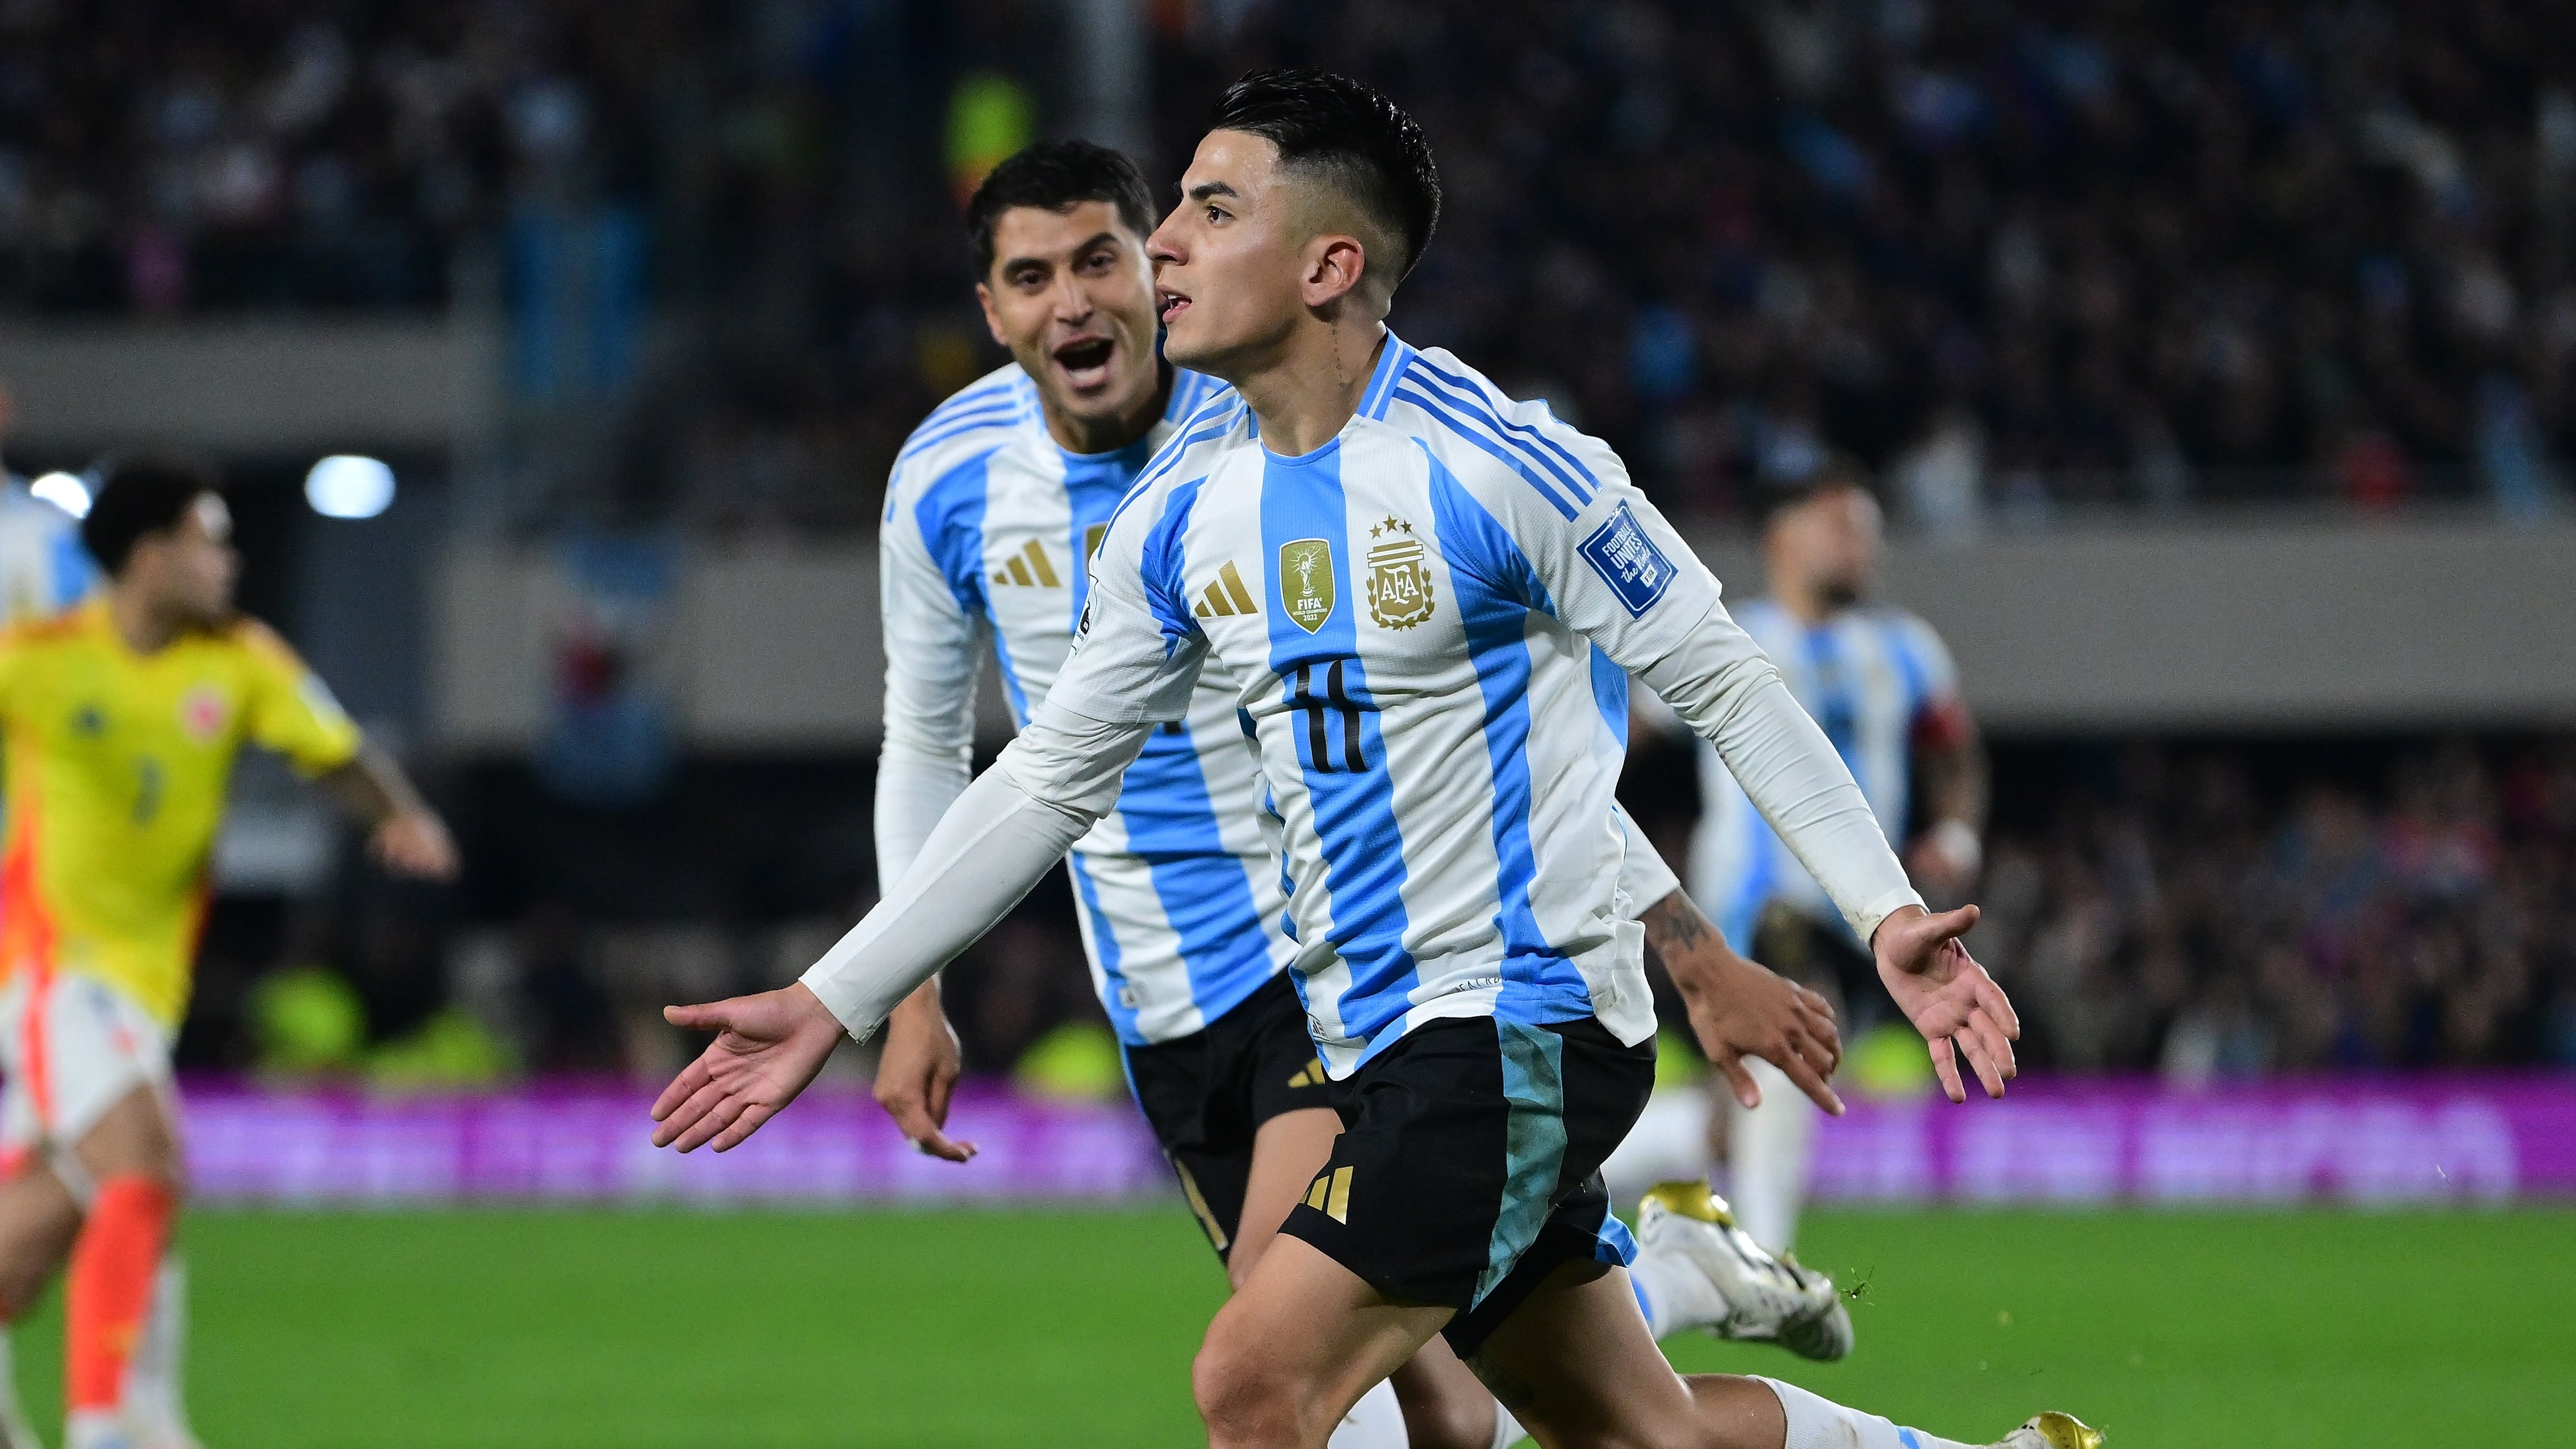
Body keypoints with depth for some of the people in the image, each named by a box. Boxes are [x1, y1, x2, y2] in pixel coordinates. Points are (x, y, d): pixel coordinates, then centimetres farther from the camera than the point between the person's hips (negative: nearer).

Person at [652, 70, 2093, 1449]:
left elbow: (1724, 680, -8)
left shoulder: (1497, 464, -14)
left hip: (1520, 1025, -7)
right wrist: (832, 1006, 13)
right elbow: (1052, 782, 15)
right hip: (1375, 1037, 7)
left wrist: (1887, 911, -15)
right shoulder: (1185, 510, 7)